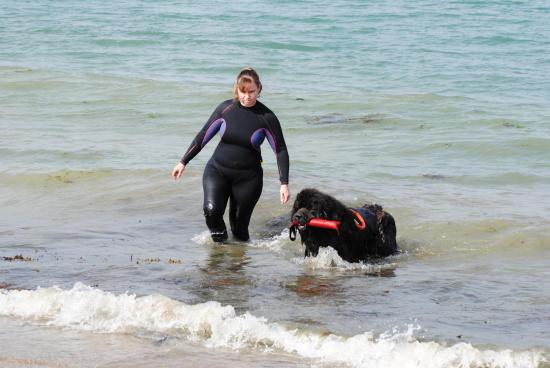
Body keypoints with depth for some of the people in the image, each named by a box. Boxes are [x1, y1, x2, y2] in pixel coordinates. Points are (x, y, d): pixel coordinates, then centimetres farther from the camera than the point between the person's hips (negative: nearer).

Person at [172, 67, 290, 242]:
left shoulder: (266, 117, -9)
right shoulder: (226, 108, -4)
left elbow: (280, 150, -4)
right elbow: (203, 136, 5)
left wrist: (284, 184, -12)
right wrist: (183, 162, 6)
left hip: (248, 177, -1)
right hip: (217, 170, 1)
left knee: (239, 228, -2)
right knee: (212, 209, -22)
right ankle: (219, 243, 3)